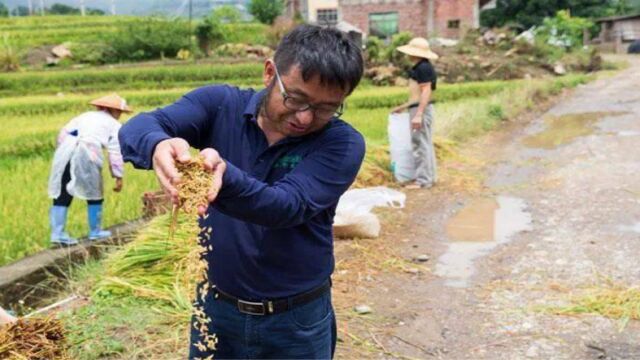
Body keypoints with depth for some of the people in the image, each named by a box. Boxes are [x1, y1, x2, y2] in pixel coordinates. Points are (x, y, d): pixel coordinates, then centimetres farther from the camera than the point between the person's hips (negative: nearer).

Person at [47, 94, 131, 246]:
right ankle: (95, 231, 23)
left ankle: (57, 233, 4)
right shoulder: (114, 125, 18)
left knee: (62, 194, 7)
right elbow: (116, 153, 9)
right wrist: (119, 177, 12)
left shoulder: (85, 116, 31)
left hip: (65, 149, 4)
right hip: (87, 153, -4)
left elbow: (63, 133, 21)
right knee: (93, 194, 13)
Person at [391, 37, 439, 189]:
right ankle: (429, 176, 22)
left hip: (421, 109, -11)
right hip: (418, 108, 11)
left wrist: (418, 114, -25)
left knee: (421, 144, -7)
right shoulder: (420, 68, 15)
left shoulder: (423, 68, -15)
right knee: (425, 144, 14)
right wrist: (403, 107, 25)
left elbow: (426, 92, -21)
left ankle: (423, 180, -3)